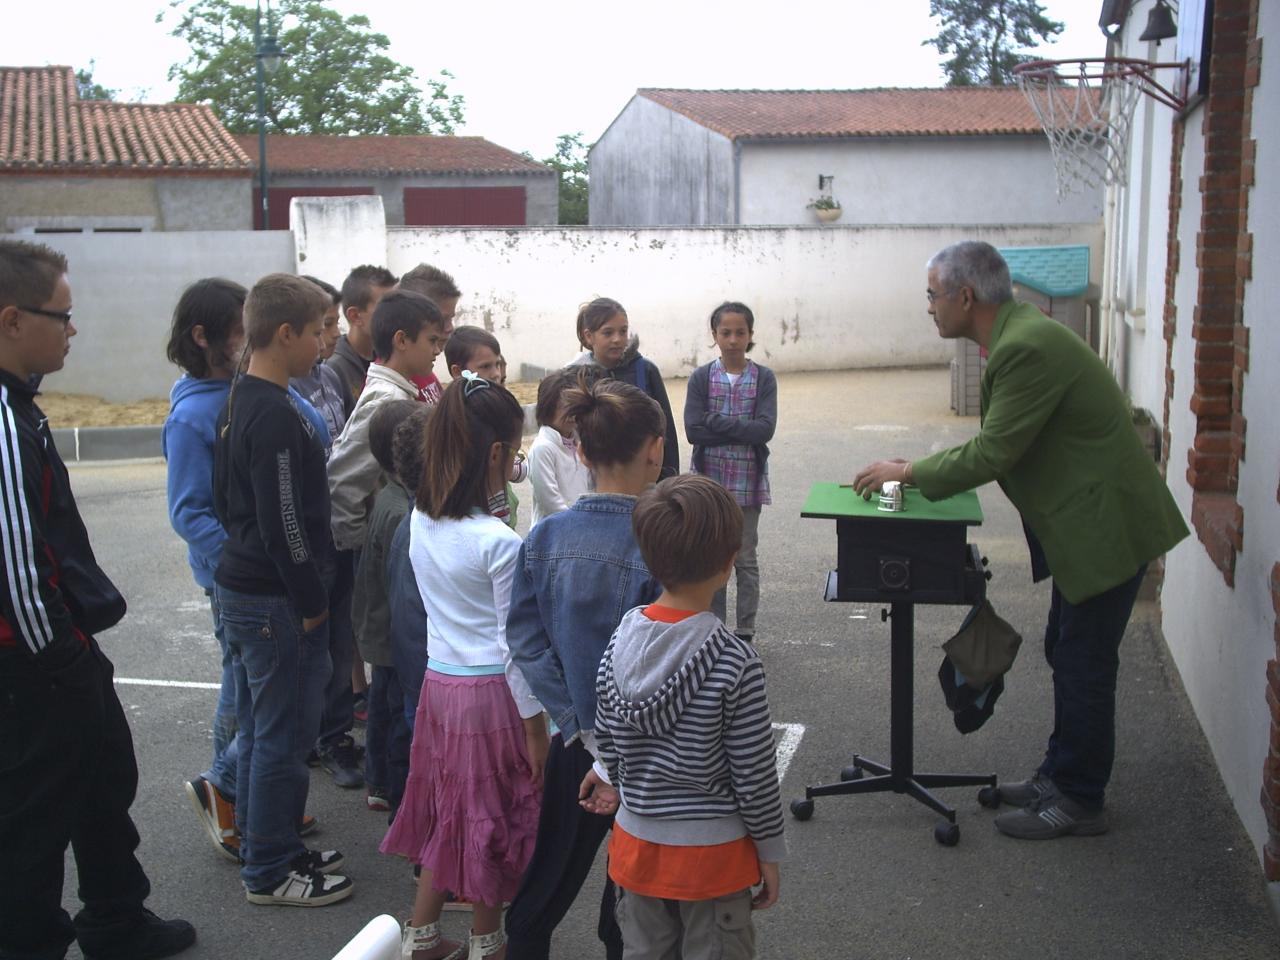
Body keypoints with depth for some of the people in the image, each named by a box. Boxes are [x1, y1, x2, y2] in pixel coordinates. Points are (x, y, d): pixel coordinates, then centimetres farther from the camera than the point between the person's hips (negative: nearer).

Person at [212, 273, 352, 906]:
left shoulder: (237, 403, 9)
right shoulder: (277, 417, -22)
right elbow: (285, 524, -23)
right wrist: (310, 603, -15)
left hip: (239, 585, 10)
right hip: (276, 600, -10)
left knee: (260, 727, 19)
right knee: (283, 735, 2)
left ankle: (263, 847, 33)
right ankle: (269, 872, 15)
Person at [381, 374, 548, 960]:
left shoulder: (421, 523, -1)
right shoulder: (499, 542, -20)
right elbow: (513, 644, -16)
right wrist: (535, 725, -8)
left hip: (438, 683, 6)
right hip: (490, 693, -6)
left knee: (448, 810, 21)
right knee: (494, 819, 12)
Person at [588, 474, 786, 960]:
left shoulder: (620, 642, -10)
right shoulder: (735, 663, -23)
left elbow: (607, 738, 2)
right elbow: (754, 772, -15)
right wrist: (769, 851, -1)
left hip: (638, 842, 4)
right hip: (712, 851, -4)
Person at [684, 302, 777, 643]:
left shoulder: (764, 378, -2)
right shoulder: (701, 378, -2)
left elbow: (765, 429, -15)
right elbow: (693, 431, -12)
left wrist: (717, 421, -15)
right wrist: (742, 430, -13)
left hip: (748, 482, -1)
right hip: (709, 480, 1)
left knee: (745, 558, 7)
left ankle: (745, 632, 17)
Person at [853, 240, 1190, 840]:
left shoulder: (1028, 347, -24)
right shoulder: (1019, 334, 8)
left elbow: (993, 453, -22)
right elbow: (998, 447, 14)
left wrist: (911, 471, -11)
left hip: (1107, 526, -10)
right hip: (1084, 524, 10)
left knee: (1084, 665, 1)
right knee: (1066, 655, 19)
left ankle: (1079, 801, 15)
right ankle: (1060, 777, 33)